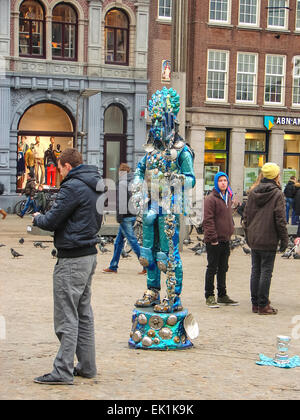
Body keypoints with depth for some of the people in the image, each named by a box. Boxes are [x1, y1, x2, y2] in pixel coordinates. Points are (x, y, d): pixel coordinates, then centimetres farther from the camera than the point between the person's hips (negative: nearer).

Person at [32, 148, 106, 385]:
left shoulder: (73, 186, -16)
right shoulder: (96, 185, 13)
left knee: (67, 316, -6)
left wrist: (37, 218, 6)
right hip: (90, 254, 9)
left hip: (72, 259, -9)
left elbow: (52, 221, -16)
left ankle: (63, 371, -4)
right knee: (84, 314, 15)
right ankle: (87, 366, 20)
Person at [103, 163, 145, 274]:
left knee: (133, 241, -5)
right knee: (118, 242, 15)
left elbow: (121, 202, -18)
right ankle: (113, 266, 21)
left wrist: (119, 217, -15)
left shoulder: (122, 184, -13)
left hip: (125, 217, -9)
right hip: (133, 215, 9)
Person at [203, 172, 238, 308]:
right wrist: (213, 238, -19)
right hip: (213, 241, -8)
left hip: (225, 240, 8)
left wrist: (230, 232, 16)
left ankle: (222, 295, 23)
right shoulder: (211, 199, -12)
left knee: (223, 268, 14)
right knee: (212, 268, -1)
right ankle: (209, 296, 7)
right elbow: (208, 220, -16)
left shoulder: (228, 198, 14)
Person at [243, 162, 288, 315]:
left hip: (253, 240, 6)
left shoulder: (253, 193, 9)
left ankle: (255, 303, 17)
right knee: (266, 272, -1)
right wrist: (284, 239, -5)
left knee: (255, 271, 12)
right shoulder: (277, 194, -10)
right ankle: (263, 305, 1)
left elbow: (246, 216, 13)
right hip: (269, 241, -6)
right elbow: (280, 219, -12)